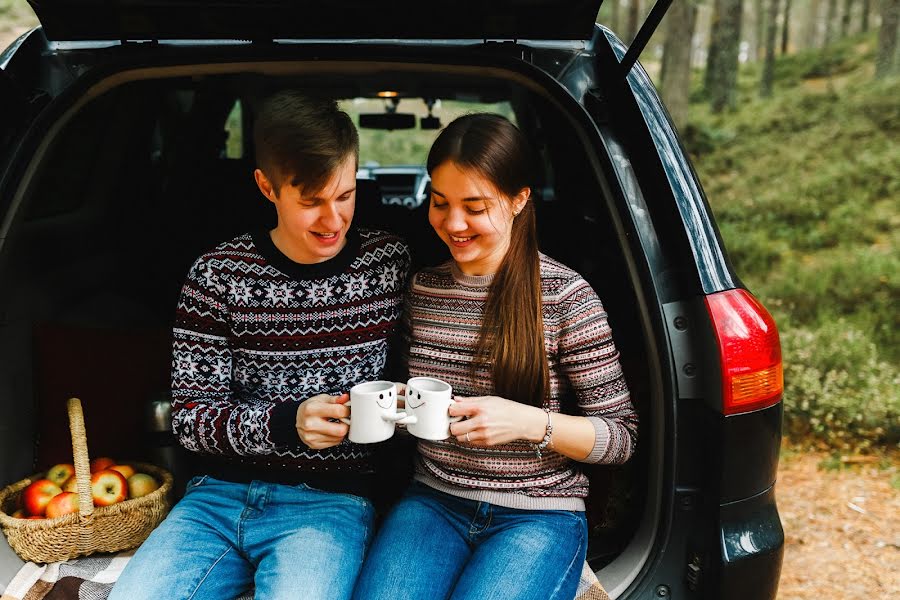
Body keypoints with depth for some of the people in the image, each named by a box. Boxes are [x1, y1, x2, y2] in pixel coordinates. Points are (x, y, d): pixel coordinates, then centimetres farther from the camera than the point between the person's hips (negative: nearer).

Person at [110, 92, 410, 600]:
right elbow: (190, 416, -2)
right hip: (220, 495, 2)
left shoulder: (391, 263, 0)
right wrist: (287, 423, -19)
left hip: (331, 500, -1)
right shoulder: (218, 276, -1)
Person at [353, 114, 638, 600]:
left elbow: (621, 436, -5)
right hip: (433, 502, 3)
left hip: (539, 515, -3)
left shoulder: (566, 298, -8)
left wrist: (529, 423, -21)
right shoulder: (421, 289, 6)